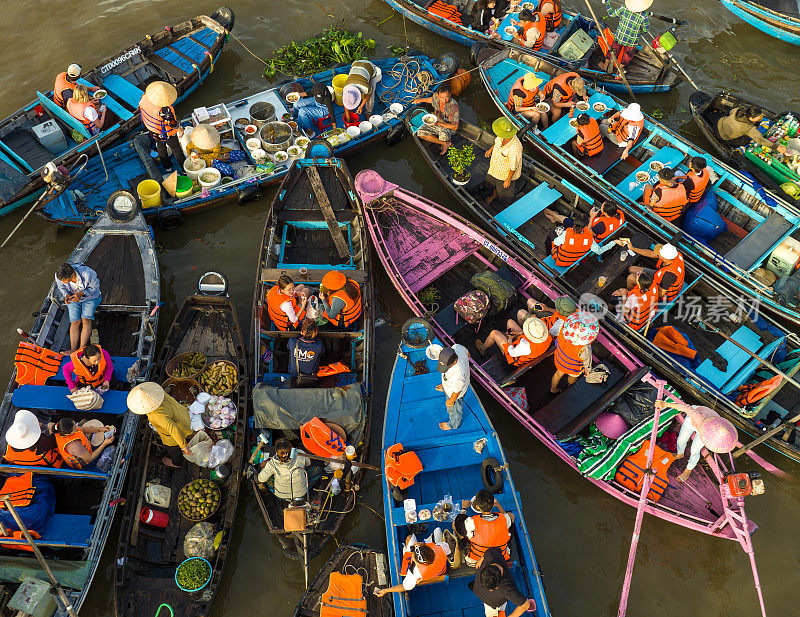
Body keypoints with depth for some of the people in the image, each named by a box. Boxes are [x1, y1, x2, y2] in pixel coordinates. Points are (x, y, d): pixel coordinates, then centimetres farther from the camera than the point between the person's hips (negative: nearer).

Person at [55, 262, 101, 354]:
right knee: (75, 322, -16)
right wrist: (66, 295, -23)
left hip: (90, 297, -3)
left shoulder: (87, 274, -35)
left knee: (86, 319, -22)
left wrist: (81, 293, -33)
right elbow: (61, 287, -1)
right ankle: (73, 350, -22)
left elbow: (95, 287, -18)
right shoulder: (59, 276, -23)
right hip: (73, 298, 3)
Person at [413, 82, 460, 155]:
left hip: (449, 126, -7)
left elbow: (454, 127, -24)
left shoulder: (453, 106, -32)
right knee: (420, 133, -13)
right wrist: (421, 100, 4)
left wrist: (438, 123, -31)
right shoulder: (436, 96, -18)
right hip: (436, 122, 7)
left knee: (443, 136, -41)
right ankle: (445, 144, -6)